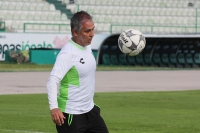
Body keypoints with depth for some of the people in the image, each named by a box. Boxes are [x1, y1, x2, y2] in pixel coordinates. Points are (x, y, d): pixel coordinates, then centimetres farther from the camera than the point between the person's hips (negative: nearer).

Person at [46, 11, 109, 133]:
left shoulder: (87, 47, 6)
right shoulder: (68, 53, -21)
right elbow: (53, 80, -30)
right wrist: (54, 107, -42)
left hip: (90, 111, 9)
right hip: (71, 116, -9)